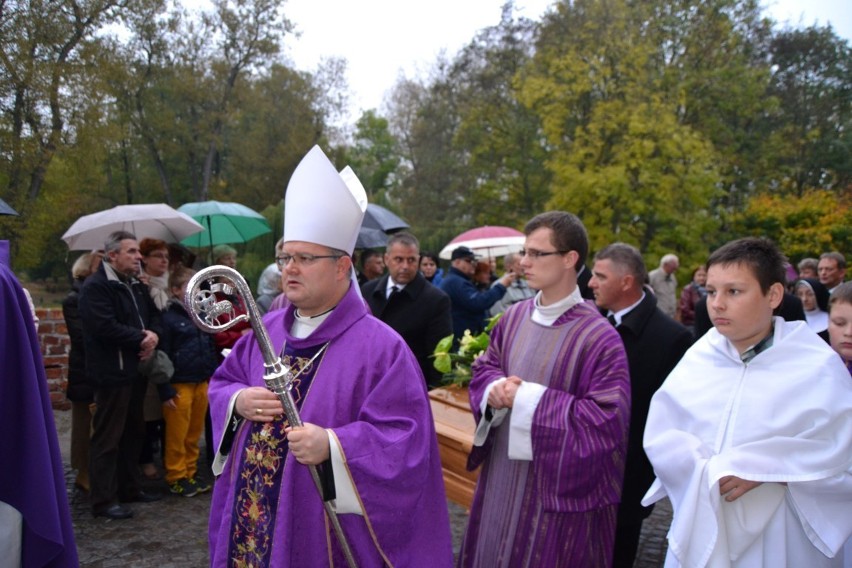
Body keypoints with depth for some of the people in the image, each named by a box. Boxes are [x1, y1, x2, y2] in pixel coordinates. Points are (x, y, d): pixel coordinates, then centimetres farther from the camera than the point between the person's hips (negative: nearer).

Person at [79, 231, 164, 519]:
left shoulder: (136, 285, 16)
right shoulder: (95, 286, -13)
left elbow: (154, 314, 20)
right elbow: (105, 327, -24)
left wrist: (154, 335, -3)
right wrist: (141, 338, -14)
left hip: (136, 370, 9)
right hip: (112, 373, -9)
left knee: (133, 432, 17)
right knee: (107, 438, -3)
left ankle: (129, 487, 29)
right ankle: (103, 500, 4)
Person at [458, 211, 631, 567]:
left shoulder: (599, 337, -19)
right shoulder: (514, 317, 0)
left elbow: (608, 418, -23)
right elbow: (484, 368, 12)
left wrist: (528, 398, -22)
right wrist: (495, 388, -13)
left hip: (557, 487, -6)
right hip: (502, 475, 6)